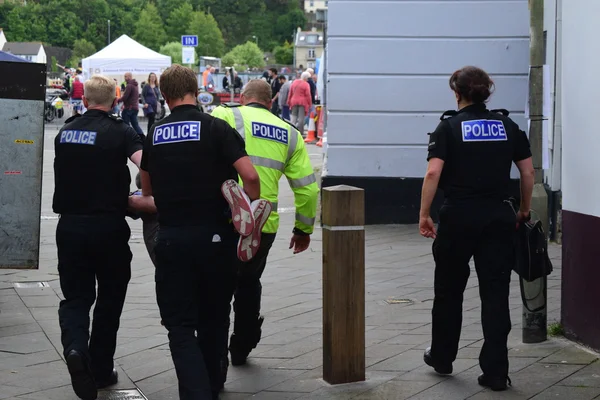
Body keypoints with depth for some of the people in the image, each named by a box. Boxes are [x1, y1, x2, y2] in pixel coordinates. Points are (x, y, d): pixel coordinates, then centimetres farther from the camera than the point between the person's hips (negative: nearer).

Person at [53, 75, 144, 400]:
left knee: (75, 297, 8)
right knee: (109, 299, 13)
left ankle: (75, 347, -21)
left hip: (69, 224, 3)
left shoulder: (65, 132, 7)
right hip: (109, 225, -3)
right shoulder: (120, 132, -8)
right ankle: (101, 370, 19)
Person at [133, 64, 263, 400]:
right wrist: (251, 210, 2)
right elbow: (250, 176, -16)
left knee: (180, 326, 3)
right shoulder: (216, 128, -6)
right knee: (213, 319, 16)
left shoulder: (155, 135, 6)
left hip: (171, 237, 1)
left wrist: (137, 201, 42)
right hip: (215, 235, -1)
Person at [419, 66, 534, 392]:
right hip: (498, 218, 2)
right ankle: (495, 372, -2)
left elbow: (433, 172, -13)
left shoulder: (449, 127, -2)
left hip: (458, 218, -2)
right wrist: (524, 209, 17)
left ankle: (442, 357, 30)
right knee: (495, 293, 2)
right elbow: (527, 172, 5)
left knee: (449, 291, 15)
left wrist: (424, 214, -8)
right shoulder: (508, 127, 7)